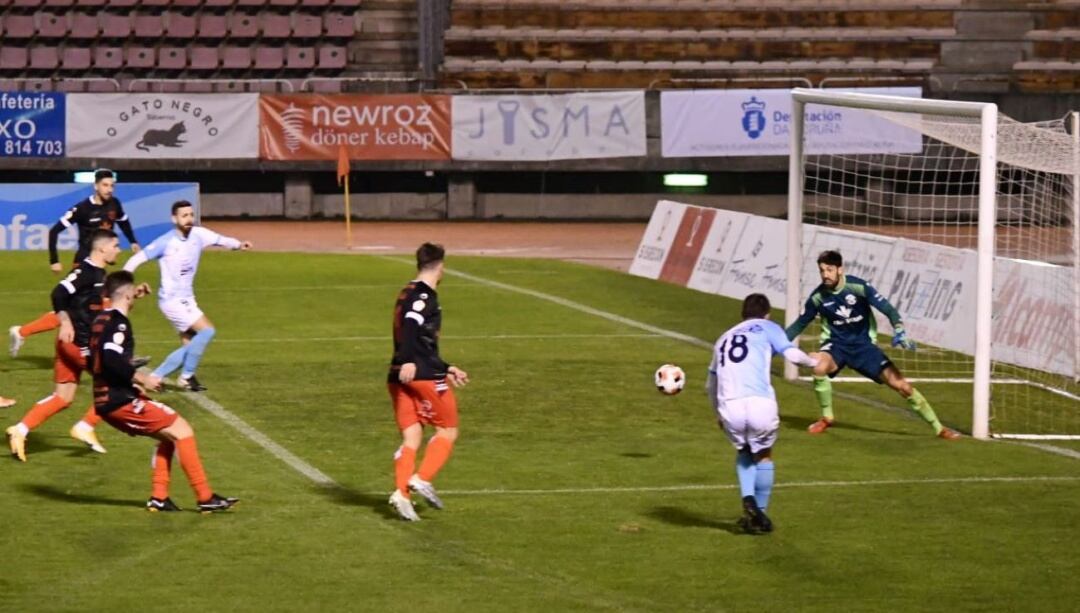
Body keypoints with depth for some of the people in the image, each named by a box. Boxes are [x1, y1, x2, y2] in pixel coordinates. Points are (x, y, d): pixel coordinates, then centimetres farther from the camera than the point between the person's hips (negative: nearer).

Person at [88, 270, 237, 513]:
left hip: (105, 401, 10)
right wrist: (142, 379, -17)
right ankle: (205, 497, -10)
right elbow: (112, 361, -27)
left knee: (169, 435, 19)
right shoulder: (118, 322, -14)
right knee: (181, 429, -8)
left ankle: (159, 497, 12)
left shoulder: (101, 320, 15)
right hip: (120, 401, -10)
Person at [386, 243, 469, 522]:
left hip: (401, 377, 8)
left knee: (411, 437, 5)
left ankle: (401, 493, -9)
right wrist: (408, 361, -35)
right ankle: (423, 479, -8)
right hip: (423, 376, -8)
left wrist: (446, 369, 33)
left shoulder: (408, 294, 21)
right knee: (448, 430, 6)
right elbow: (410, 325, -27)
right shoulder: (425, 295, -8)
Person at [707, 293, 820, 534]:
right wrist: (814, 361, 21)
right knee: (763, 455, 22)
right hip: (760, 404, -3)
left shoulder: (724, 338, 29)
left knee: (744, 452, 29)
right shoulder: (767, 328, 15)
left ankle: (749, 502, 8)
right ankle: (761, 515, 22)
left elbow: (711, 383, 35)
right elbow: (792, 355, 0)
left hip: (729, 406, 3)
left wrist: (718, 413, 50)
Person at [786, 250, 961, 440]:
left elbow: (887, 309, -16)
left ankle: (939, 428, 5)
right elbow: (799, 324, 2)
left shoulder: (858, 287, -18)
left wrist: (899, 331, -33)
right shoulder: (818, 297, -11)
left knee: (901, 385, -8)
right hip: (836, 344, 1)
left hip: (863, 345, -1)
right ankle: (826, 418, -8)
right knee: (820, 369, -33)